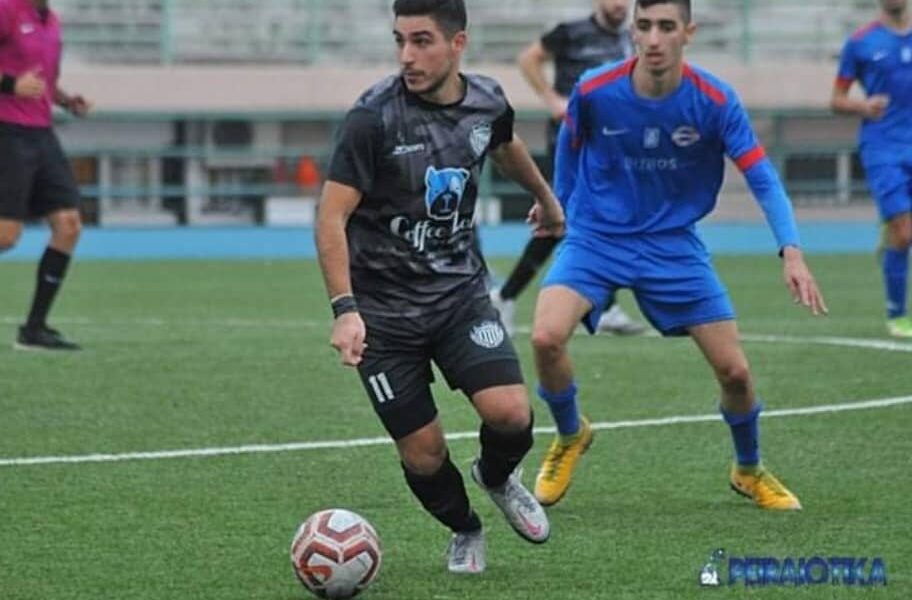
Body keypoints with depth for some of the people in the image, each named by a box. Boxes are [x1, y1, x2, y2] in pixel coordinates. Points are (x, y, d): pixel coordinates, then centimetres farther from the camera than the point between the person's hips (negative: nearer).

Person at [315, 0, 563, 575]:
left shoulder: (487, 102, -3)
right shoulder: (374, 117, -19)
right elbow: (332, 216, -19)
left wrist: (545, 196, 40)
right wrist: (345, 309, -29)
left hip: (460, 291, 3)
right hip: (383, 306, -3)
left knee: (510, 414, -17)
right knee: (423, 454, -4)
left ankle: (497, 477, 20)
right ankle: (465, 530, 30)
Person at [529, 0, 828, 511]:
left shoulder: (715, 101, -17)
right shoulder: (594, 92, -17)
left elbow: (763, 178, -17)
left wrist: (792, 251, -30)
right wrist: (566, 208, 15)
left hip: (673, 244, 1)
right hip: (596, 238, -1)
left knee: (734, 370, -2)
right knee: (547, 337, -25)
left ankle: (750, 469, 29)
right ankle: (571, 435, 8)